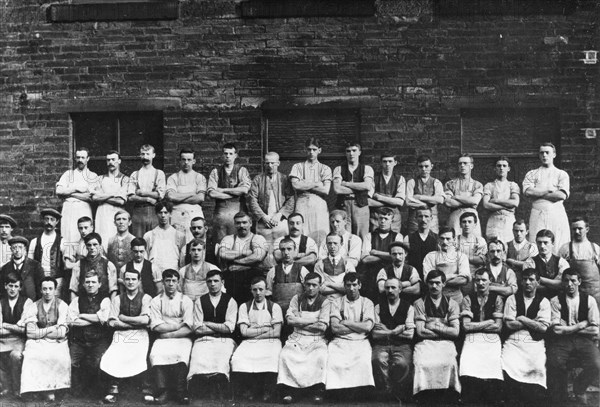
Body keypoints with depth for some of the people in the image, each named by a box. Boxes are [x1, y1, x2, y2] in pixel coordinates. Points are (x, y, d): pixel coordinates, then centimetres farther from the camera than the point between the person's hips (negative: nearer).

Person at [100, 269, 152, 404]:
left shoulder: (146, 298, 6)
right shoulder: (117, 299, 14)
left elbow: (145, 320, -9)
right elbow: (112, 322, 1)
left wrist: (123, 318, -1)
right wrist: (135, 322, -6)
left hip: (139, 334, -2)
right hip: (120, 334, 2)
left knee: (138, 356, -30)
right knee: (112, 357, -27)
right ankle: (113, 389, -10)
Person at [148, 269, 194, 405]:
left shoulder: (186, 301, 6)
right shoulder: (156, 301, 10)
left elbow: (188, 329, -3)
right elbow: (156, 326, -2)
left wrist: (169, 333, -9)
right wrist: (178, 326, -6)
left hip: (182, 339, -1)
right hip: (162, 340, 1)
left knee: (181, 355, -32)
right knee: (156, 355, -31)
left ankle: (180, 393, -29)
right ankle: (161, 392, -31)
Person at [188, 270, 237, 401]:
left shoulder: (230, 301, 10)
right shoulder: (200, 302, 14)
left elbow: (229, 328, 0)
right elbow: (197, 329, 5)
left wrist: (207, 324, 3)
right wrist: (220, 328, 1)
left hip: (224, 341, -1)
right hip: (203, 340, 1)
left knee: (221, 364, -31)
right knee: (198, 363, -29)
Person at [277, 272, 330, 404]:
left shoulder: (325, 302, 5)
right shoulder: (297, 299, 12)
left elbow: (322, 327, -8)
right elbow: (289, 319, -4)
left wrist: (299, 322, -4)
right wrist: (313, 320, -6)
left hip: (317, 339, -1)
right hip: (297, 338, 1)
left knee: (321, 356, -33)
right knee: (285, 355, -29)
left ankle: (317, 390, -20)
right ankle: (289, 390, -20)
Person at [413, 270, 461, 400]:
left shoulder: (452, 304, 13)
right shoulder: (420, 303, 10)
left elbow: (455, 332, 2)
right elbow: (420, 332, 0)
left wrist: (433, 327, -1)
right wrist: (445, 331, 1)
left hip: (445, 344, 0)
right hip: (425, 343, 0)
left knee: (449, 364, -33)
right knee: (422, 364, -33)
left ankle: (449, 397, -17)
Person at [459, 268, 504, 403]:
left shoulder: (497, 299, 11)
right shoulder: (468, 299, 11)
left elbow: (498, 327, 4)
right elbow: (466, 326, 1)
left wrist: (476, 326, 1)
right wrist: (488, 322, 2)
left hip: (492, 339, 0)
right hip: (472, 339, 0)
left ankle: (490, 400, -10)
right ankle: (471, 400, -13)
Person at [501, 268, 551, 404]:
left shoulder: (543, 302, 9)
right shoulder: (512, 299, 10)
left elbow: (543, 327, -3)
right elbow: (509, 324, -1)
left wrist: (522, 319, -2)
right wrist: (532, 322, -1)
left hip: (534, 343, 0)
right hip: (513, 342, 0)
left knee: (538, 368, -23)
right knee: (507, 366, -23)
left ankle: (535, 400, -5)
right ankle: (512, 400, -7)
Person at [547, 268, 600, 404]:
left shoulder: (589, 300, 6)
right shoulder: (556, 301, 3)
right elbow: (557, 329, -6)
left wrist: (568, 328, -2)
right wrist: (580, 325, -3)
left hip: (583, 341, 1)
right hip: (561, 341, -1)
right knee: (555, 364, -31)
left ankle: (579, 388, 10)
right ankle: (559, 396, 2)